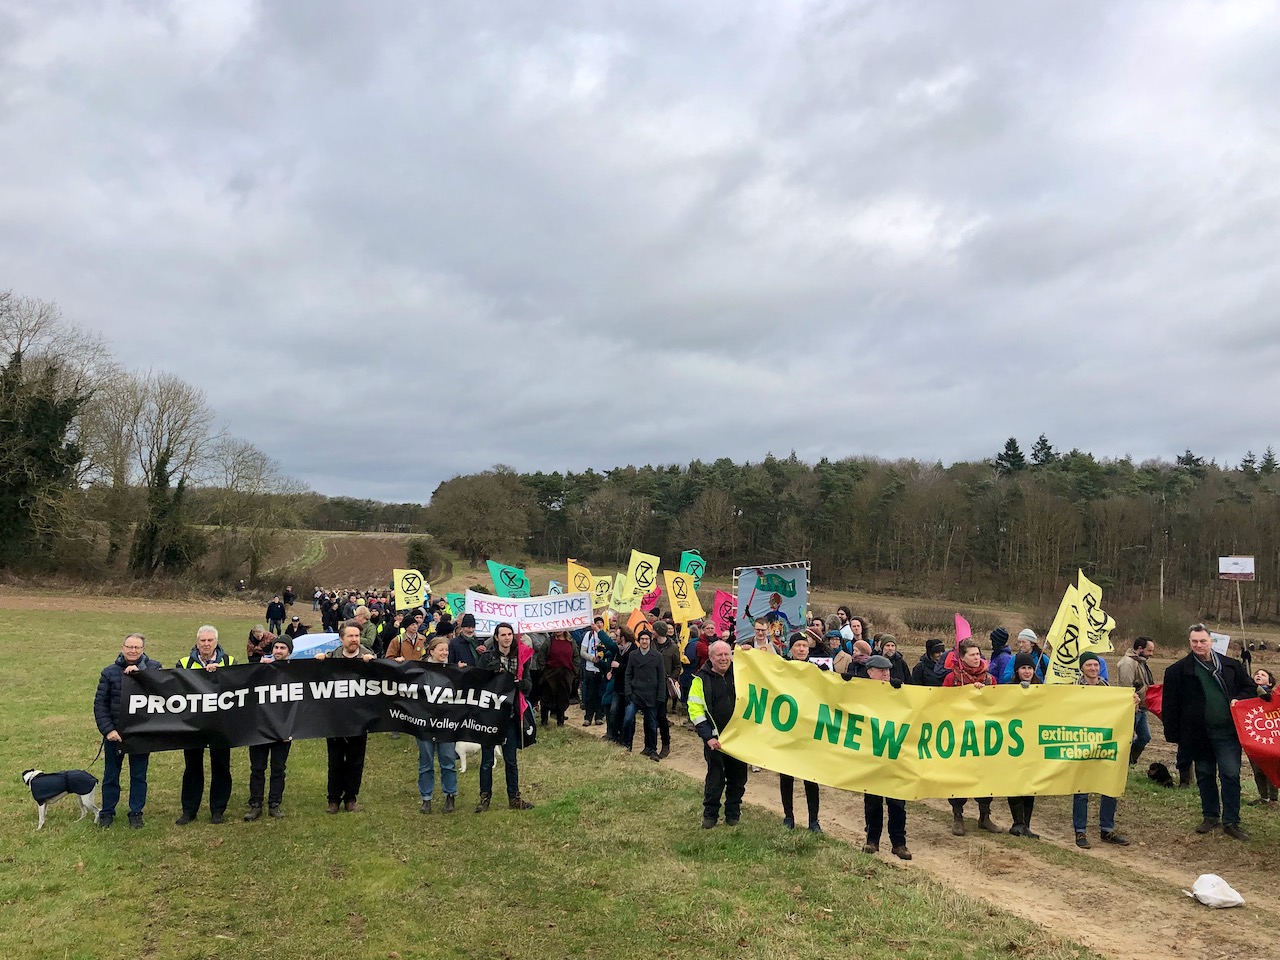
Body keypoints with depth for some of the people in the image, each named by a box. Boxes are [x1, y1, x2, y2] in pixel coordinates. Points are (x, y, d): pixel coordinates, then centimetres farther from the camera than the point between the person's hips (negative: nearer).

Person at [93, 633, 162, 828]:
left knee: (139, 775, 10)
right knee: (111, 774, 13)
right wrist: (108, 729, -11)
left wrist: (139, 673, -26)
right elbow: (100, 703, -1)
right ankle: (107, 812, 28)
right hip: (114, 732, 1)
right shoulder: (110, 671, -1)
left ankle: (136, 813, 23)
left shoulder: (154, 668, -3)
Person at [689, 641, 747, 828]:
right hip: (715, 737, -3)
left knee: (738, 777, 9)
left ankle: (733, 814, 25)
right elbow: (695, 709, -7)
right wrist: (708, 737, -13)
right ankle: (710, 814, 18)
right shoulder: (702, 679, -3)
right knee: (715, 777, 2)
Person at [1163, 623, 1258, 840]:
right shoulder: (1178, 671, -3)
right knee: (1205, 776, 12)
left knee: (1231, 775, -2)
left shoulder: (1231, 665, 3)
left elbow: (1251, 687, 14)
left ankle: (1231, 822, 8)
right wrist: (1173, 734, -4)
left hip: (1228, 733, 0)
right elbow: (1170, 706, -2)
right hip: (1198, 734, 0)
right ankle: (1210, 817, 26)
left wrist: (1239, 700, -7)